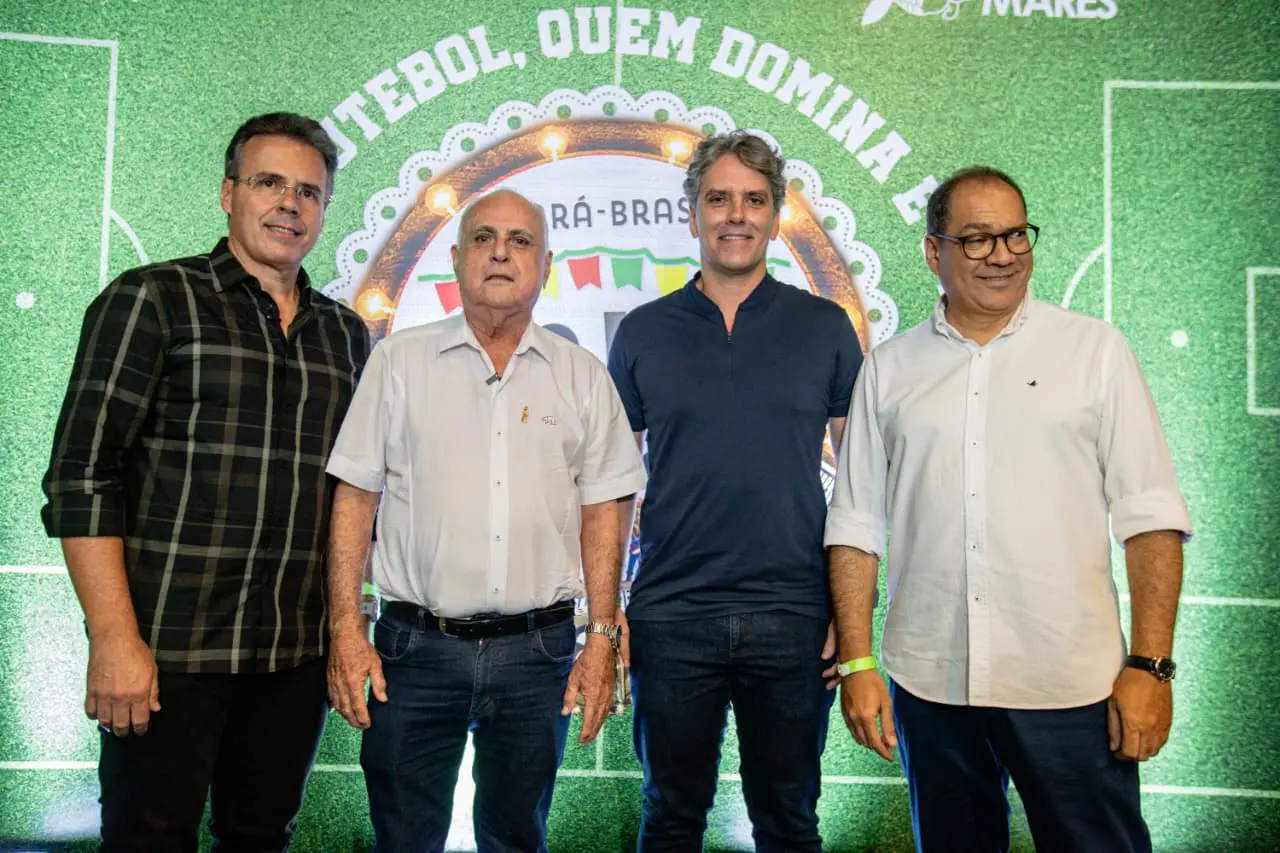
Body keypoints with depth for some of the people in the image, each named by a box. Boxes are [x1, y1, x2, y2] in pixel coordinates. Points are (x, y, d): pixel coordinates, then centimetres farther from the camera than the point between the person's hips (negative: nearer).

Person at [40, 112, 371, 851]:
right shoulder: (151, 300, -2)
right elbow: (83, 477, -8)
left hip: (299, 655, 4)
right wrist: (114, 638, -14)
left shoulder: (348, 335, 12)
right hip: (171, 651, -4)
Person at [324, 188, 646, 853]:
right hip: (417, 647, -1)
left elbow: (601, 513, 5)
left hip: (538, 650, 1)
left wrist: (601, 639, -1)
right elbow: (355, 498, 1)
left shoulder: (582, 376, 6)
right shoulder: (399, 361, 3)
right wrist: (346, 631, -5)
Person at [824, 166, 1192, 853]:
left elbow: (1149, 517, -1)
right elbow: (855, 528, 6)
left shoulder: (1094, 349, 3)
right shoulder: (888, 368, 6)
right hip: (929, 685, 2)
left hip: (1071, 685, -1)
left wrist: (1151, 665, -7)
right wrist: (857, 663, 0)